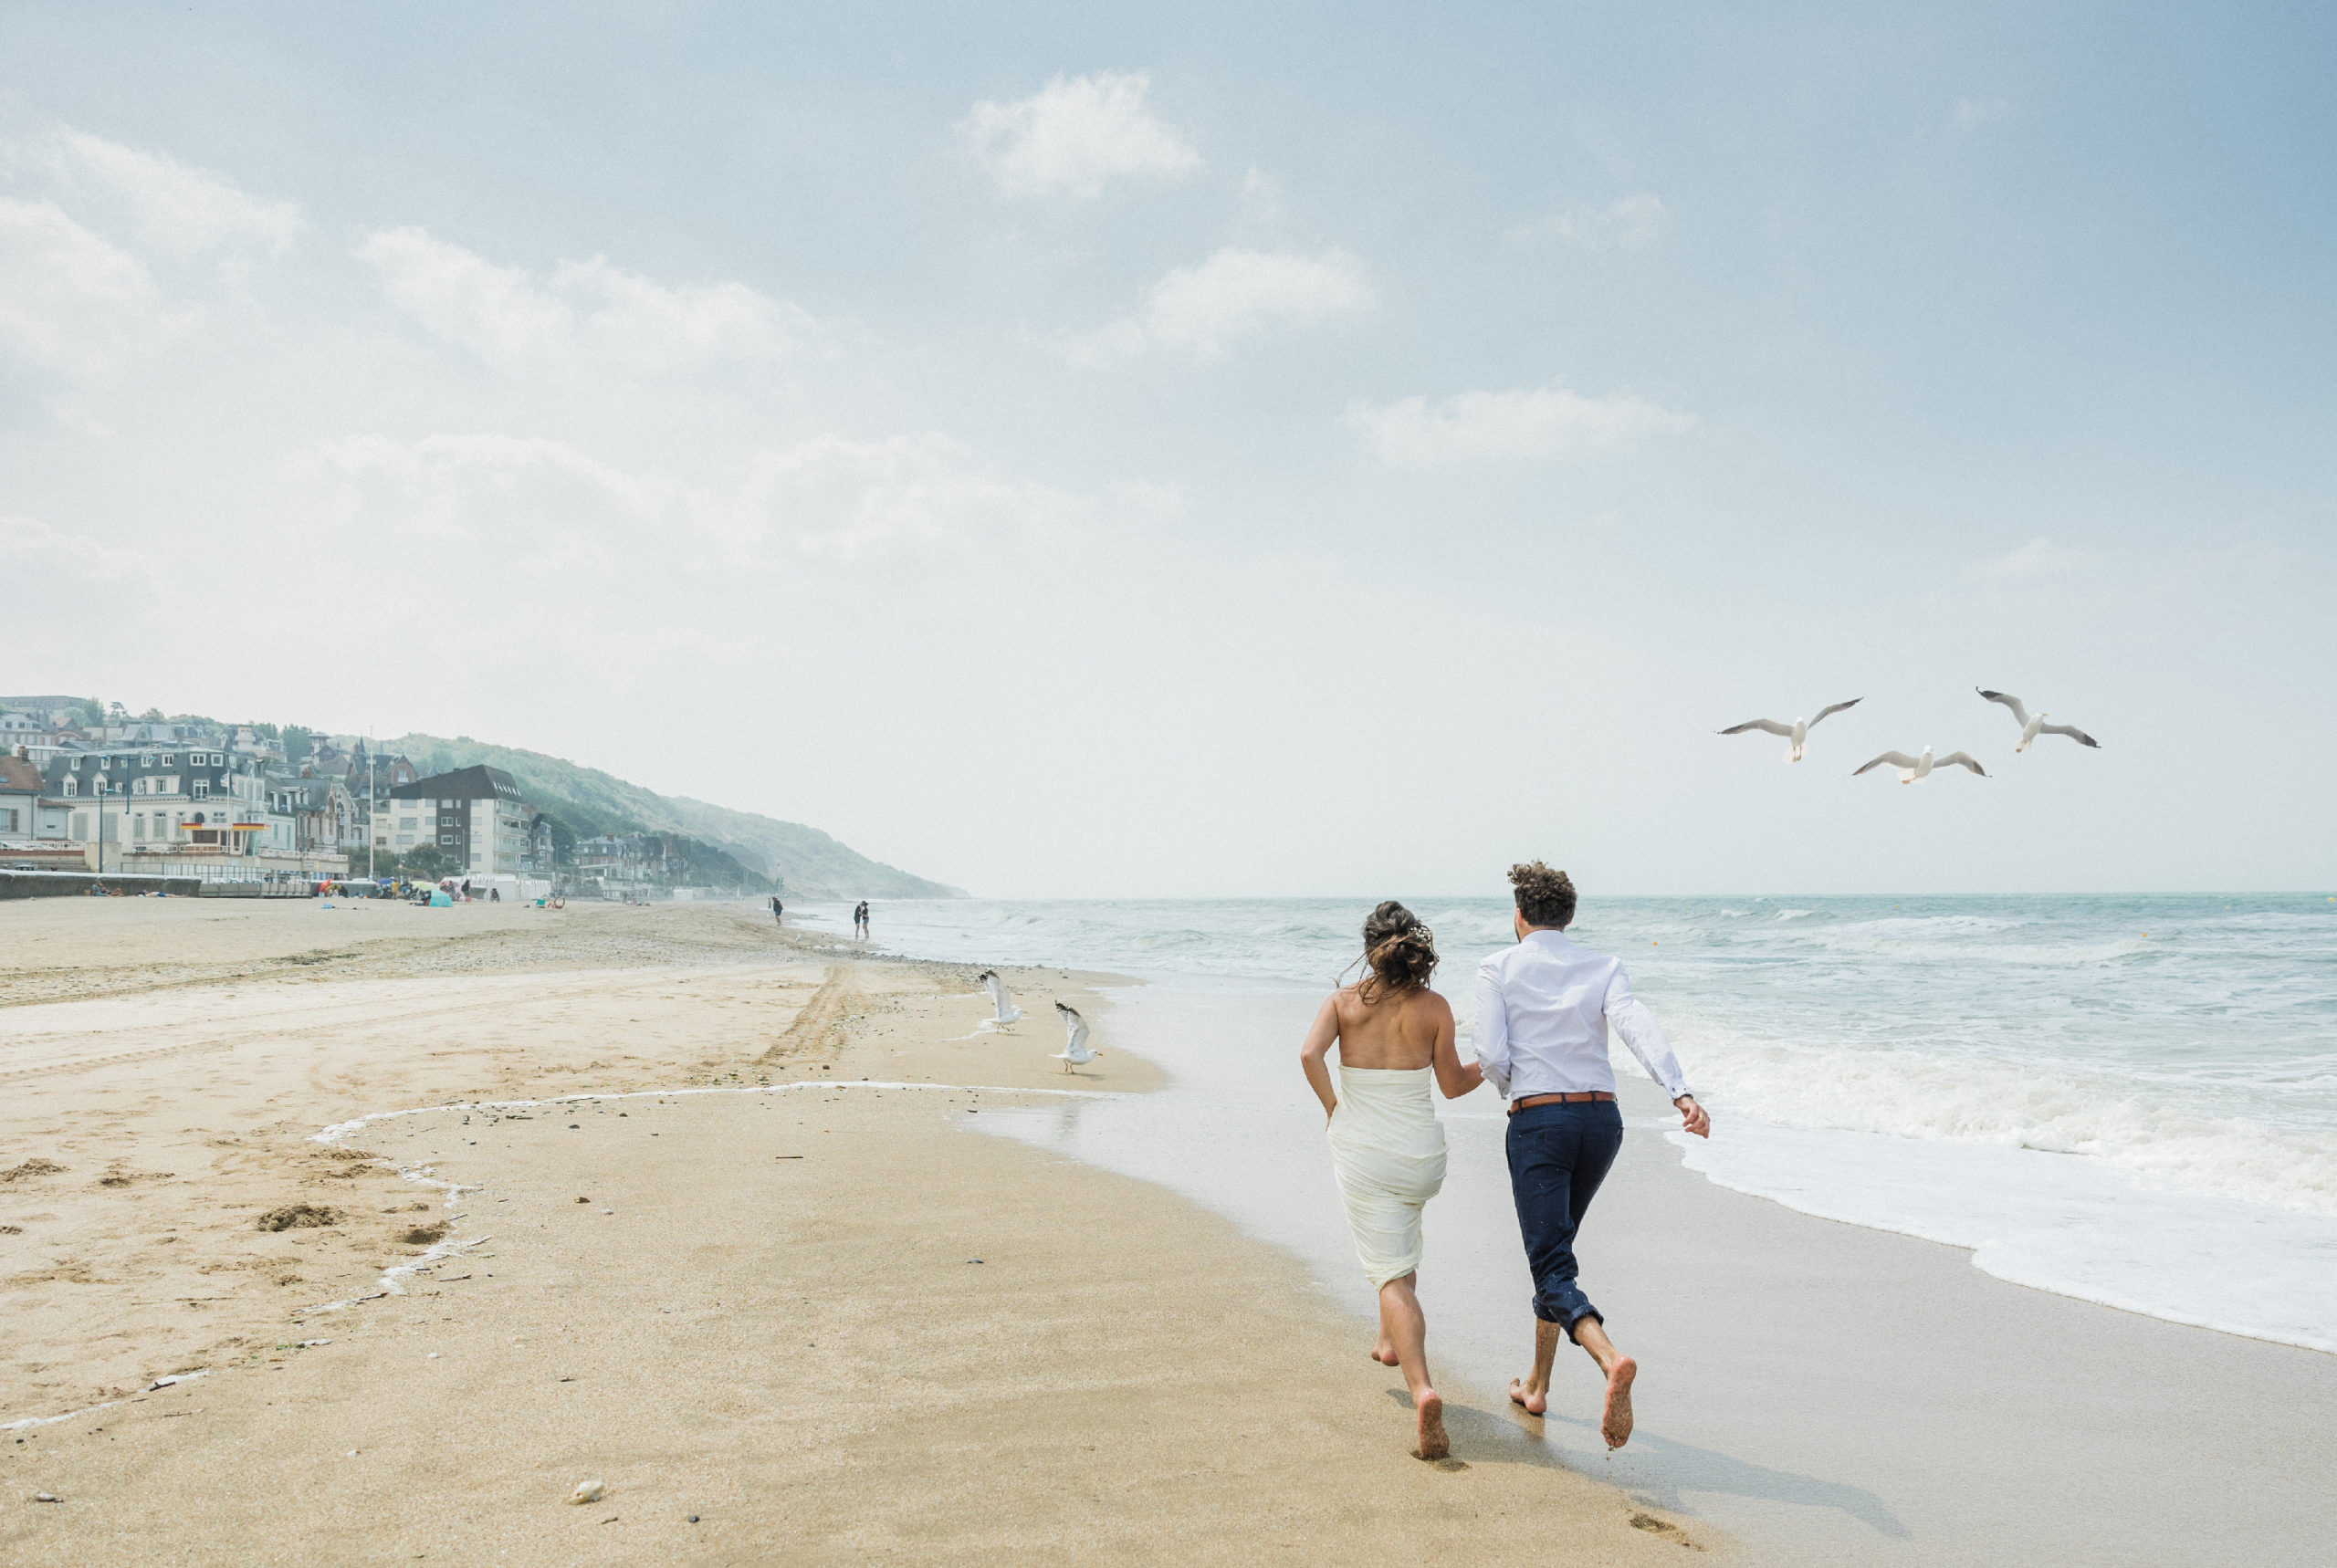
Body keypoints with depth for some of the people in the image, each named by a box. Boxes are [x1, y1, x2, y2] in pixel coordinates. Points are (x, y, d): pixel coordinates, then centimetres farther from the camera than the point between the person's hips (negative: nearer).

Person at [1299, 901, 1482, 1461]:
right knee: (1401, 1233, 34)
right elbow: (1453, 1085, 1)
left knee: (1393, 1275, -1)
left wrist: (1332, 1106, -4)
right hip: (1421, 1152, 2)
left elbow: (1309, 1053, -20)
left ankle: (1422, 1389, -20)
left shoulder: (1344, 1001, -5)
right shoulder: (1434, 1008, -6)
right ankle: (1391, 1341, 43)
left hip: (1361, 1152, -2)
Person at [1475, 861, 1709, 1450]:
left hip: (1537, 1121, -5)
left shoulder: (1498, 967, 1)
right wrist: (1680, 1092, -23)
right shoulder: (1602, 967, 9)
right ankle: (1537, 1385, 29)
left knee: (1552, 1266, -6)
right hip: (1602, 1119, 5)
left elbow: (1492, 1056, -8)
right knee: (1554, 1247, 22)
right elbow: (1639, 1027, -10)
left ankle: (1611, 1359, -34)